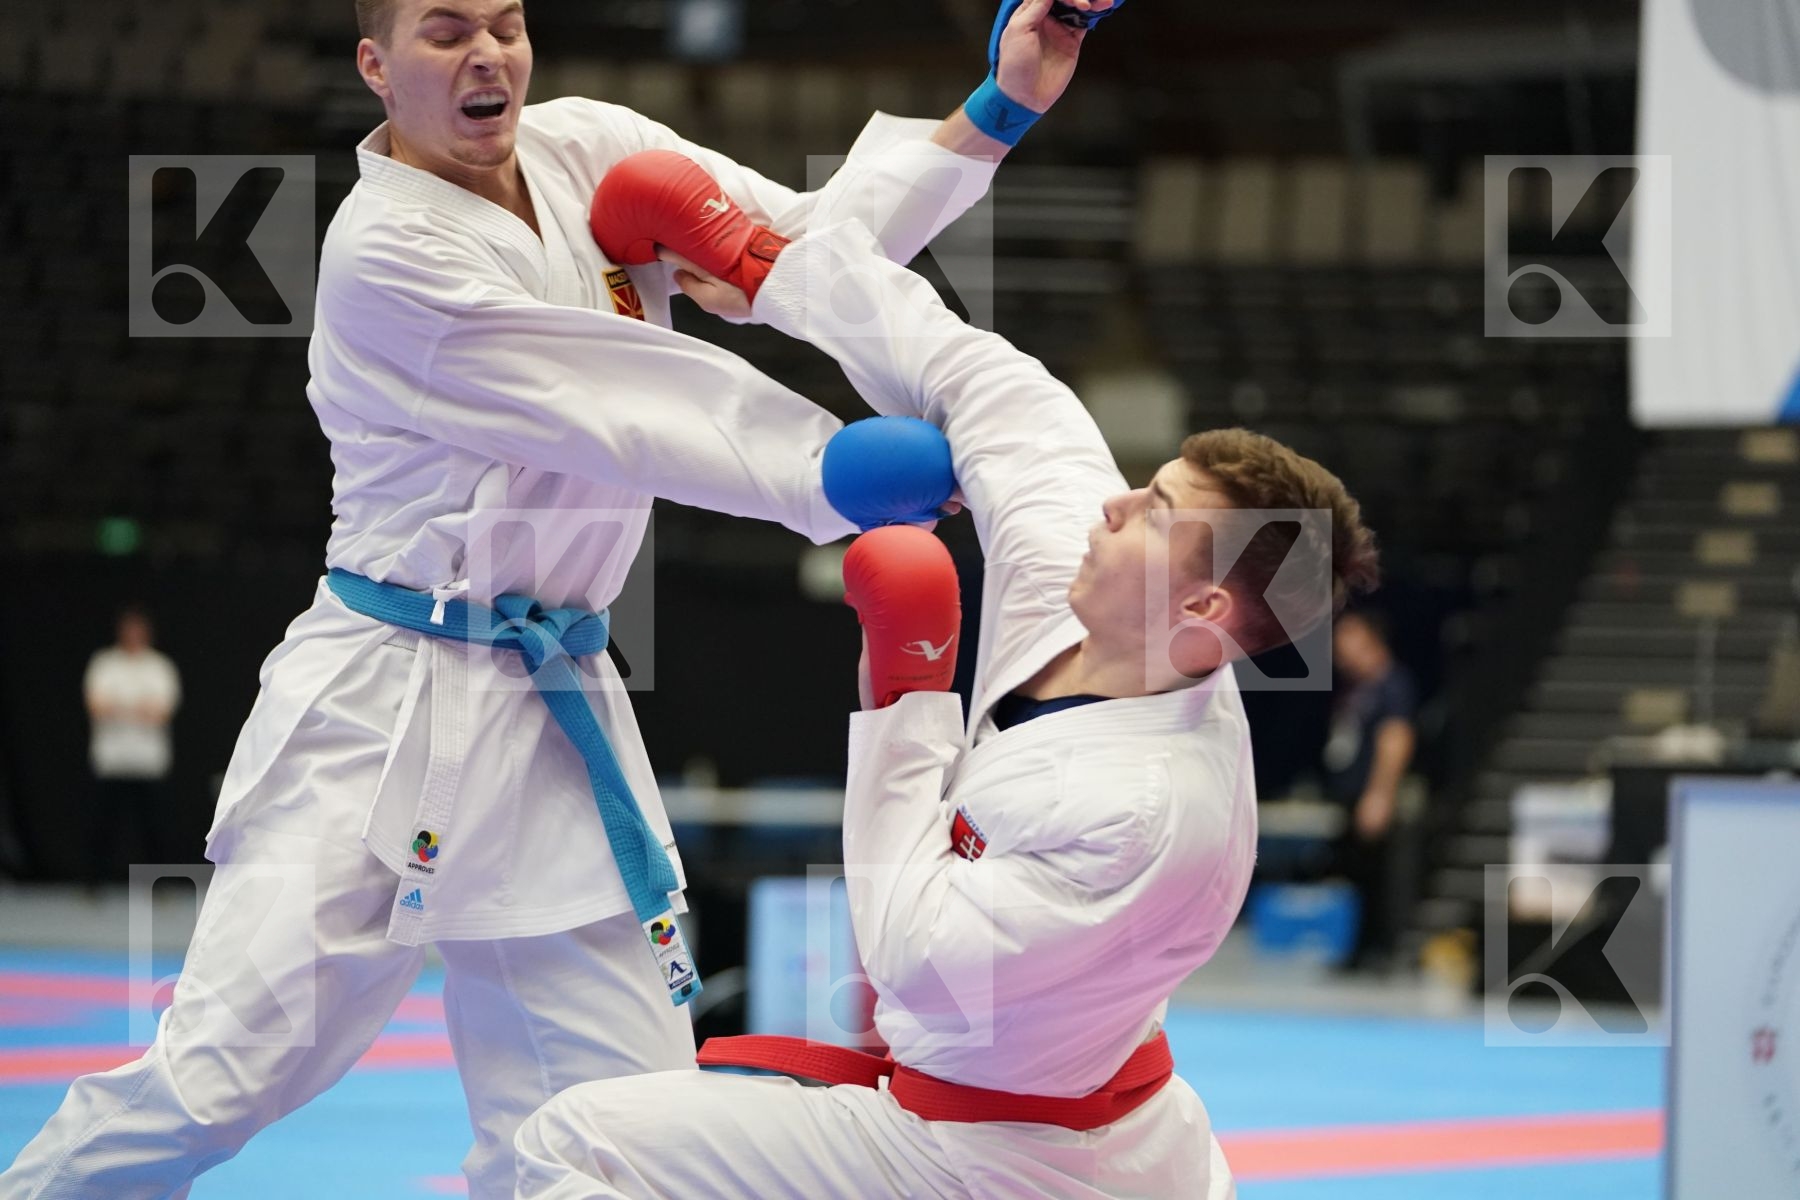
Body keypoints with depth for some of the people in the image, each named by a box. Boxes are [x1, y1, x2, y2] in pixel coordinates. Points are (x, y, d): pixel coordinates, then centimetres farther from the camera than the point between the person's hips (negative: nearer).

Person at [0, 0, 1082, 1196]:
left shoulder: (585, 150, 6)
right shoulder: (385, 254, -14)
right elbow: (620, 413, -19)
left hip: (558, 713, 7)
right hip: (387, 703, -7)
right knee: (225, 1075, -12)